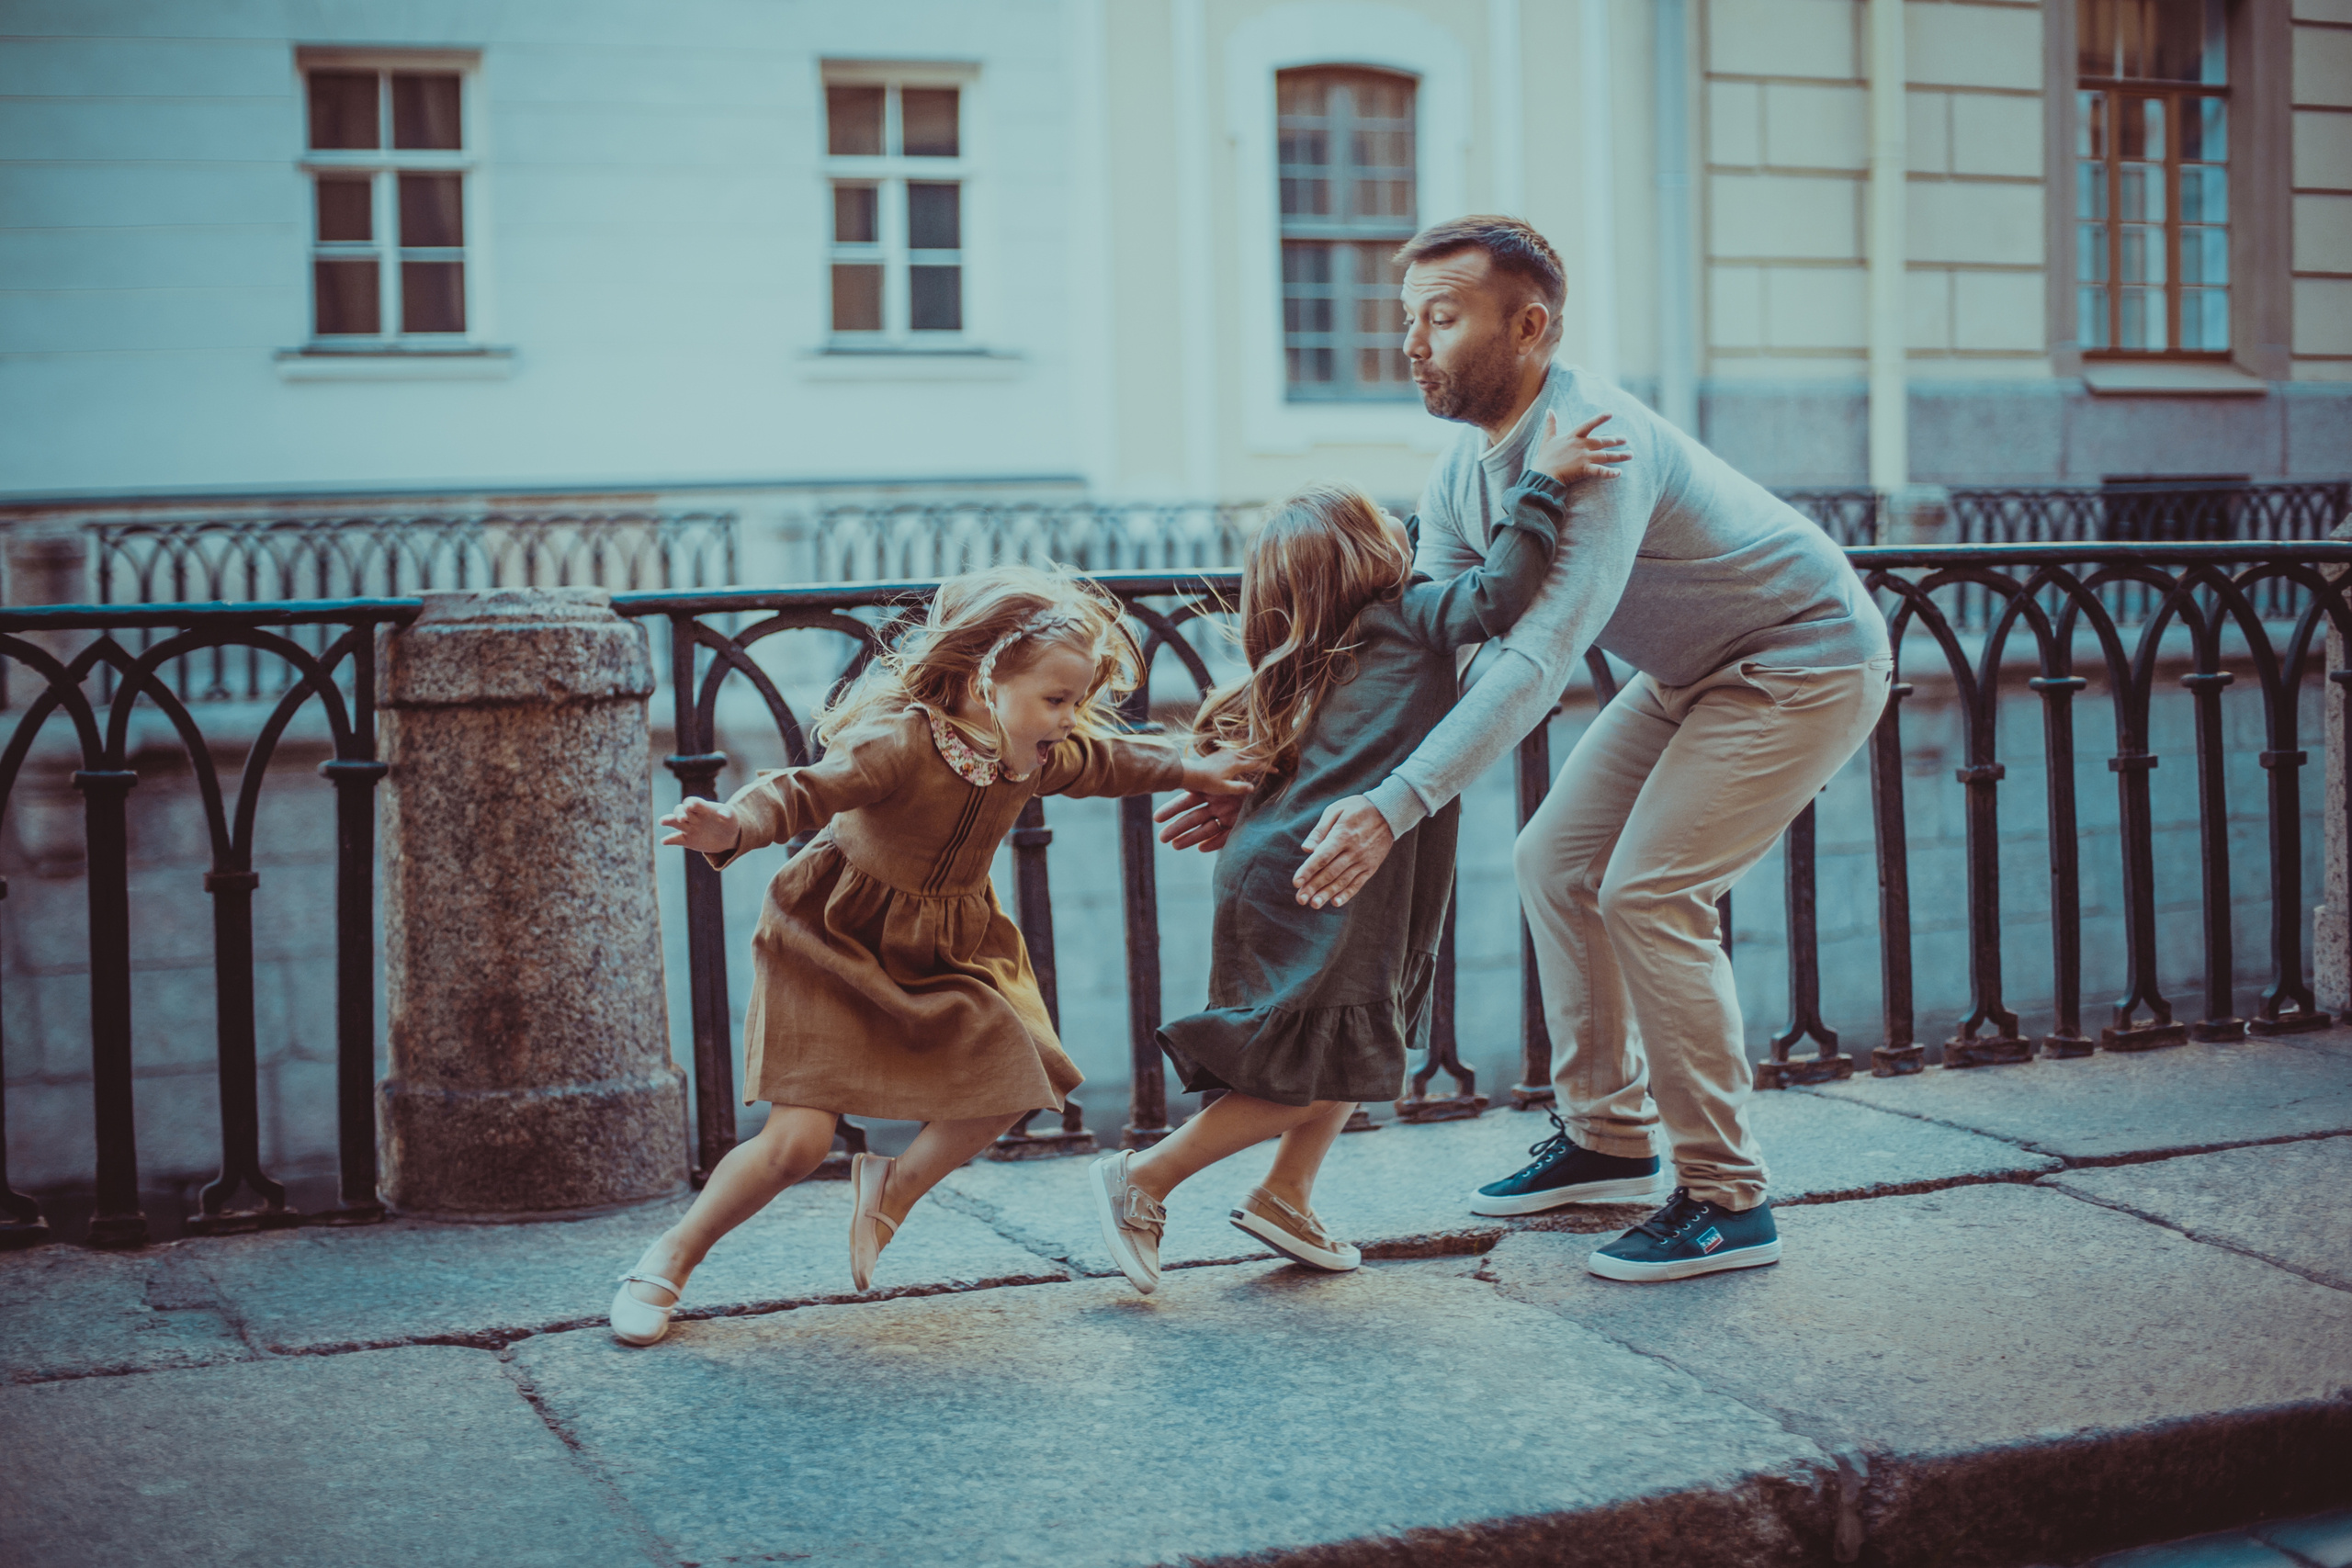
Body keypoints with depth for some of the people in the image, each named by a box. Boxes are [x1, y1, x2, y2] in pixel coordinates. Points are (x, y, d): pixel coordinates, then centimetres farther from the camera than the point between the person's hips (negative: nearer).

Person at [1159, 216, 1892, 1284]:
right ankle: (1606, 1136, 20)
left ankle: (1727, 1201, -7)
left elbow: (1537, 664, -43)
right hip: (1692, 673, 9)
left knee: (1647, 891, -18)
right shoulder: (1464, 472, -3)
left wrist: (1395, 806, -51)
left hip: (1807, 662, -9)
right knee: (1553, 861, 6)